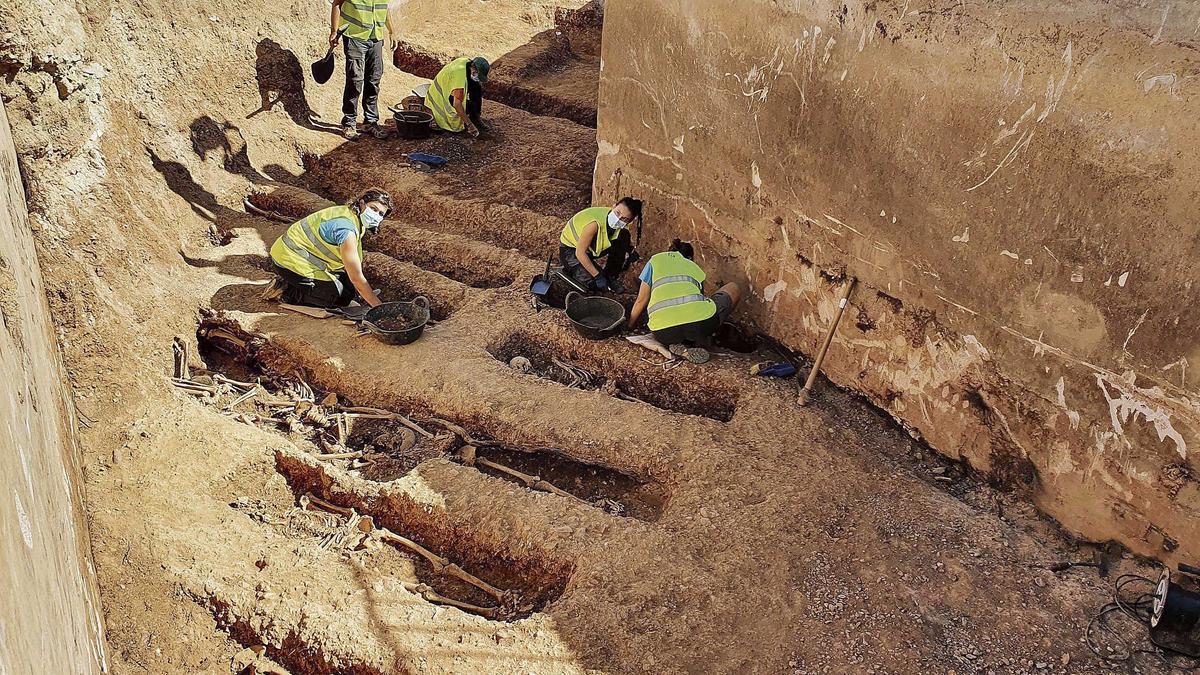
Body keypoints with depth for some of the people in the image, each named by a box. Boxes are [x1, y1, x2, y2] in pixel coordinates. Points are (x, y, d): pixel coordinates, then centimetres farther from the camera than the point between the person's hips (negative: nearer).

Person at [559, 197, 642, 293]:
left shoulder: (620, 226, -16)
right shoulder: (595, 224, -37)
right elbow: (580, 253, -31)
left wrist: (630, 250, -10)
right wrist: (597, 276, -29)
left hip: (592, 249, 6)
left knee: (623, 236, -15)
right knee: (593, 284, -24)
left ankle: (611, 277, -1)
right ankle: (568, 269, 6)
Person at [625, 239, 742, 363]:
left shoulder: (655, 261, 25)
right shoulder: (694, 267, 28)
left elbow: (641, 301, 20)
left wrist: (629, 327, 34)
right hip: (700, 322, -2)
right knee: (734, 289, 28)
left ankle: (681, 345, 5)